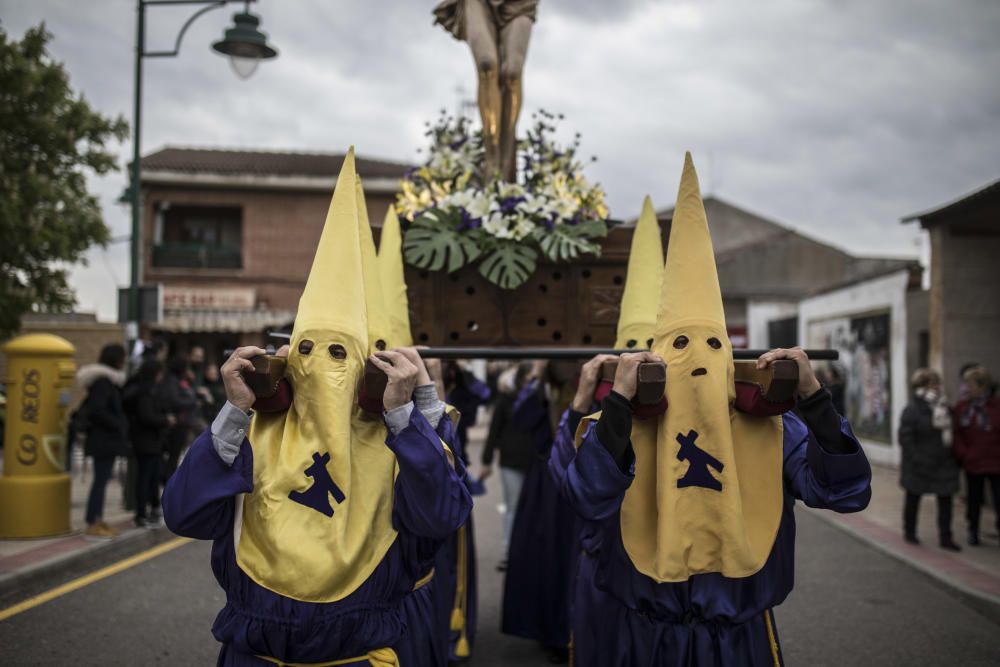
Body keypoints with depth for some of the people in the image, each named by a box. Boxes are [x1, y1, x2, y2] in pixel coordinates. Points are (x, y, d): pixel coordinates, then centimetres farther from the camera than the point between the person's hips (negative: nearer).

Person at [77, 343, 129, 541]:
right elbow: (96, 410, -23)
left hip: (108, 439, 10)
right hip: (103, 440, -10)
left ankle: (98, 520, 21)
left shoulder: (109, 380, 16)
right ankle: (92, 526, -5)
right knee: (101, 479, -8)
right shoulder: (102, 382, -15)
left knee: (102, 479, 14)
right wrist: (118, 425, -16)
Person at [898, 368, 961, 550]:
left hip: (943, 463, 5)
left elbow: (950, 432, 14)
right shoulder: (912, 411, -14)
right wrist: (917, 459, -23)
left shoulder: (944, 408, 6)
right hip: (920, 466, -5)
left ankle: (945, 537, 13)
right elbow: (905, 438, -17)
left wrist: (952, 456, 6)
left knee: (945, 499, 4)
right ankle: (909, 532, 27)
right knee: (913, 499, 10)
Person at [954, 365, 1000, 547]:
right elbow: (957, 434, 0)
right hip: (972, 462, 4)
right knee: (974, 500, 15)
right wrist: (963, 454, -10)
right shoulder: (962, 407, 0)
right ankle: (973, 532, 29)